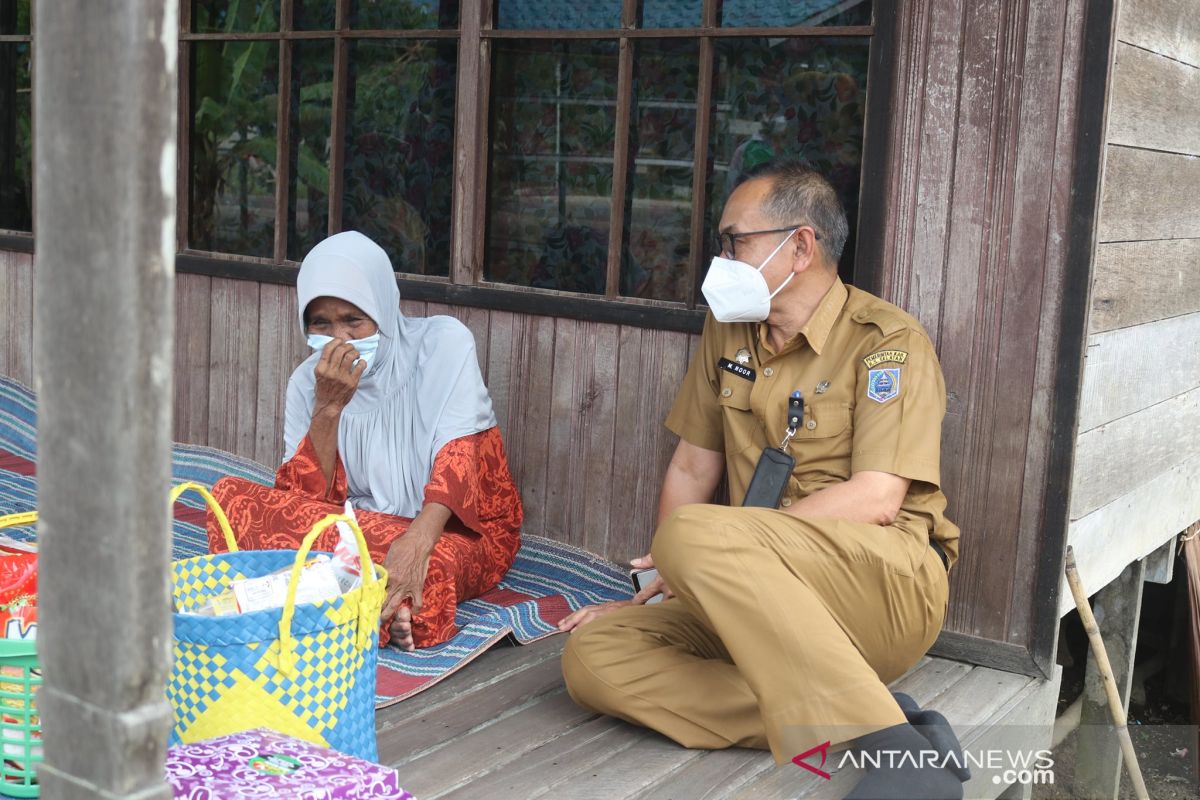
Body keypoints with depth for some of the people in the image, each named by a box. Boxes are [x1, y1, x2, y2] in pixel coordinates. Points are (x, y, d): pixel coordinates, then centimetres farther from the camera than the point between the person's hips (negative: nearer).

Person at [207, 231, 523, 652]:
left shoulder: (442, 341, -7)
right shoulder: (308, 381, 1)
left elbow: (460, 457, -18)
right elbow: (305, 499, -7)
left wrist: (417, 541, -35)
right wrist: (328, 408, -20)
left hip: (458, 530, -4)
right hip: (360, 527, 5)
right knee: (231, 494, -17)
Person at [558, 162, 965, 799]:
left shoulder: (888, 341, -5)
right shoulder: (728, 330, 15)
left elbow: (875, 499, -16)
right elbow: (692, 470, 18)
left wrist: (710, 548, -18)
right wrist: (662, 580, 7)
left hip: (887, 584, -6)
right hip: (765, 600, 7)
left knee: (693, 533, -33)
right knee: (593, 656, -18)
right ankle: (855, 722, -23)